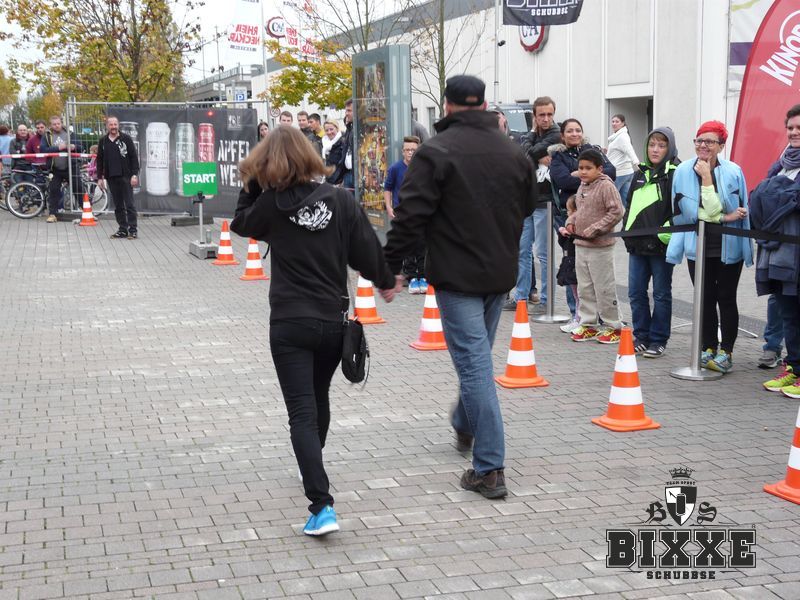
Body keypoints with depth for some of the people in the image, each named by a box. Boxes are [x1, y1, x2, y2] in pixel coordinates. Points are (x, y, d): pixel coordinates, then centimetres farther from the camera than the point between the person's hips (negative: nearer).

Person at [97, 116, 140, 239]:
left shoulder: (126, 139, 0)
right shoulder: (103, 141, 10)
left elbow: (134, 157, -2)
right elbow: (99, 161, 14)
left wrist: (134, 174, -10)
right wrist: (99, 177, 8)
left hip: (125, 177, -4)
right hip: (111, 178, 4)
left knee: (129, 204, -4)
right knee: (118, 206, 7)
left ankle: (133, 229, 1)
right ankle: (122, 229, 13)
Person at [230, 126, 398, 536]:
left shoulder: (271, 203, -7)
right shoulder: (340, 199, -3)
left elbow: (241, 225, 12)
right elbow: (366, 249, -1)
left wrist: (253, 184, 11)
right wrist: (385, 281, 16)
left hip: (289, 323, -3)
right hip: (334, 319, 4)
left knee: (302, 413, -6)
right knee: (318, 398, 25)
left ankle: (322, 506, -19)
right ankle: (312, 469, 48)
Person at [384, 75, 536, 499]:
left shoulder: (437, 151, -12)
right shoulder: (513, 152, 8)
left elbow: (411, 216, -15)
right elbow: (526, 209, 19)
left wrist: (391, 265, -7)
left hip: (457, 274, -6)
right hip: (500, 273, 6)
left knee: (473, 362, -5)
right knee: (478, 354, 24)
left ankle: (489, 469, -6)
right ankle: (465, 426, 46)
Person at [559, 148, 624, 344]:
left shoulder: (606, 186, -14)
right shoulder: (582, 185, 11)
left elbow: (616, 212, -19)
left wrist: (594, 230, -20)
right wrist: (570, 222, 5)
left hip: (600, 246, -8)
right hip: (580, 245, 8)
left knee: (604, 288, 0)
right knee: (584, 287, 13)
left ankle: (613, 326, 11)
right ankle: (588, 324, 22)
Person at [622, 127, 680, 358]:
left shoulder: (675, 173, -7)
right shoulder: (641, 172, 14)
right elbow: (630, 204, 21)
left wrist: (667, 233, -18)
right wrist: (627, 230, 11)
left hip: (662, 246, -6)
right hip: (637, 244, 7)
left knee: (661, 294, 4)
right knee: (636, 292, 9)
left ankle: (658, 340, 12)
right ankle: (641, 336, 21)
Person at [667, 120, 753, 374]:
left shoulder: (733, 171, -9)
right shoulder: (683, 171, -7)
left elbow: (742, 211, -12)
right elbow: (691, 212, -10)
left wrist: (707, 178, -16)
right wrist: (724, 217, -17)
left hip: (728, 247, -1)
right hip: (698, 247, 2)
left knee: (726, 299, 5)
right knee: (705, 299, 11)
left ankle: (726, 351, 13)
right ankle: (708, 348, 22)